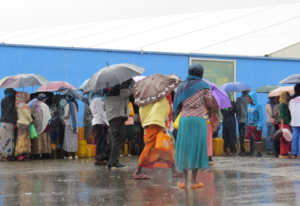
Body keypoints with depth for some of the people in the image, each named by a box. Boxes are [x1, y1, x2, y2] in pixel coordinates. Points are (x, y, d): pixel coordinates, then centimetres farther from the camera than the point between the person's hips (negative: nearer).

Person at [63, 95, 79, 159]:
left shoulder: (68, 105, -13)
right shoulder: (75, 104, 6)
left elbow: (66, 115, -15)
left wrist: (64, 118, 6)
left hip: (69, 123, -6)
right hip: (75, 122, 6)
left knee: (68, 138, -3)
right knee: (74, 138, 10)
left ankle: (69, 154, -4)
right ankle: (74, 154, 12)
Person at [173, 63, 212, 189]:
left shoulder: (182, 86, 10)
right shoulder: (204, 86, 0)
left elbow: (178, 106, 5)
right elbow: (209, 105, -4)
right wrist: (210, 113, 16)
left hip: (184, 119, 3)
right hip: (199, 119, -3)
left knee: (184, 148, 8)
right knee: (197, 148, 1)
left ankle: (184, 180, 6)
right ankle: (194, 181, 1)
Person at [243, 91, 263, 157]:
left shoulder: (258, 106, -10)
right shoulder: (249, 105, 8)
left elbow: (261, 116, -12)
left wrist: (259, 125, -18)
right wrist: (246, 124, 16)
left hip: (256, 125, -6)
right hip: (249, 125, 6)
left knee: (258, 139, 2)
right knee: (247, 137, -5)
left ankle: (259, 152, 10)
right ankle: (248, 151, -4)